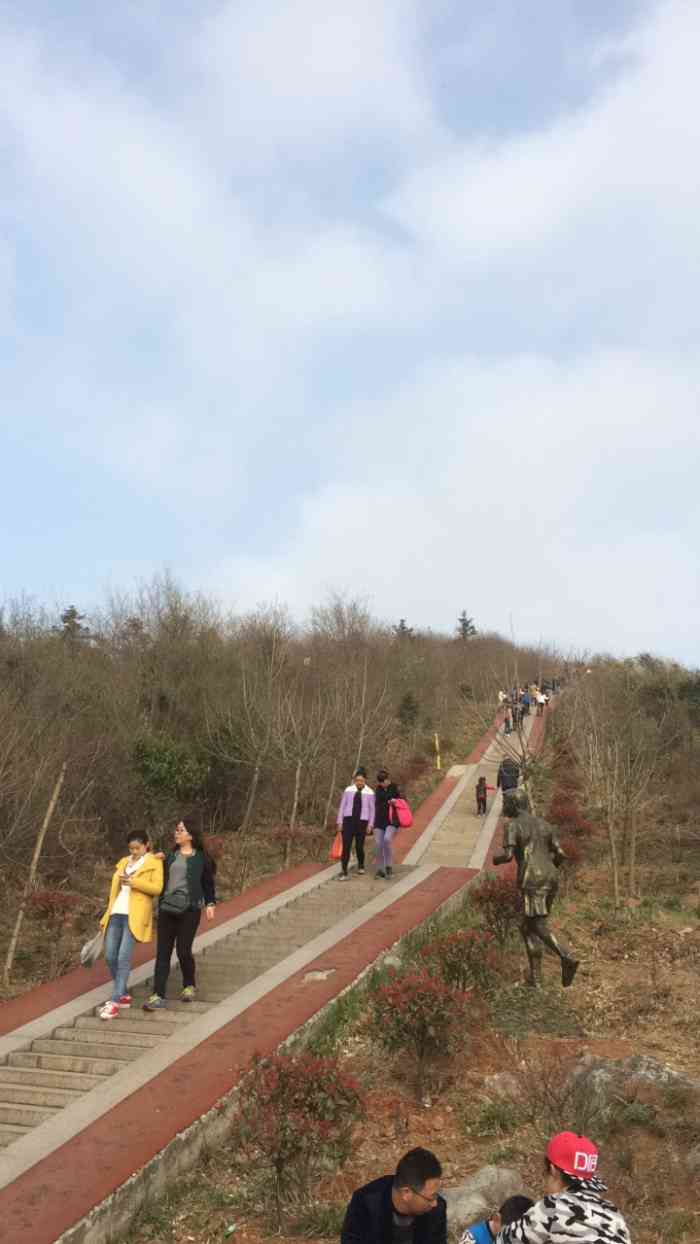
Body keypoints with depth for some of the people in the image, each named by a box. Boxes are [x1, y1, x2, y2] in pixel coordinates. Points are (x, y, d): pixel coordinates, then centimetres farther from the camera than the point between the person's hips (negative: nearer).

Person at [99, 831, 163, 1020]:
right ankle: (124, 995, 18)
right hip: (116, 913, 6)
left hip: (134, 916, -6)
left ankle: (114, 1002, -11)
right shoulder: (123, 862, 22)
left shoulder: (154, 863, 5)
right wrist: (108, 914, 16)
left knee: (123, 958, -13)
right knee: (110, 956, 3)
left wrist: (133, 881, -16)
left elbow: (157, 888, -8)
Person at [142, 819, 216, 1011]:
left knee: (183, 950, -3)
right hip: (166, 909, 4)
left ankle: (189, 986, 23)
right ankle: (158, 996, 2)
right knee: (162, 952, 0)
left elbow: (208, 883, 6)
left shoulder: (201, 858, 2)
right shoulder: (170, 856, 13)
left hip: (188, 910, -4)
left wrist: (210, 903, -3)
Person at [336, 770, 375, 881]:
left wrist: (370, 825, -2)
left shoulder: (370, 792, -1)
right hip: (348, 821, 0)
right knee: (346, 847, -11)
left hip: (361, 823, 0)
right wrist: (339, 822, 0)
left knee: (359, 847, 6)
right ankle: (344, 872, -10)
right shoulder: (348, 790, 1)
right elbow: (342, 806, 4)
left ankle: (361, 865, 39)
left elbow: (372, 809, 3)